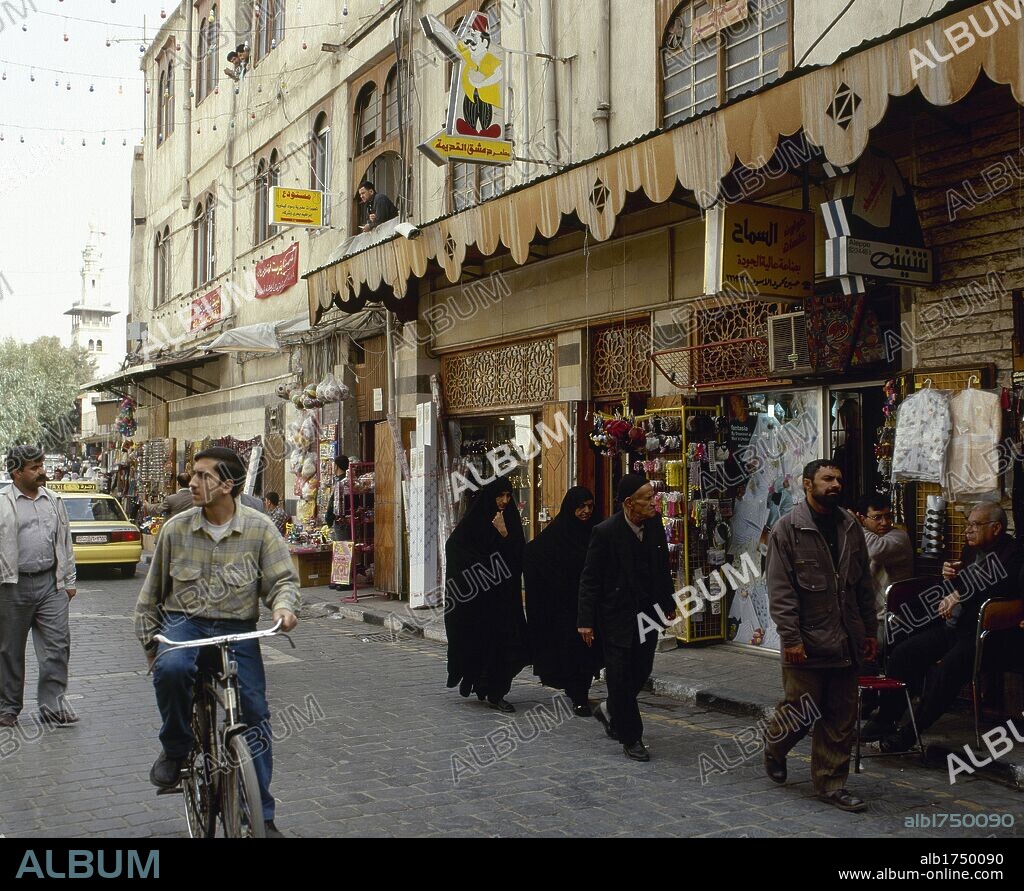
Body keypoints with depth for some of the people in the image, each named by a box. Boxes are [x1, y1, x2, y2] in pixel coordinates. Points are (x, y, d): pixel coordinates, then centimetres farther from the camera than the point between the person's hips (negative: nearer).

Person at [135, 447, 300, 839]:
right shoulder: (176, 529, 0)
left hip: (237, 629, 0)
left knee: (254, 714, -6)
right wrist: (148, 640, 12)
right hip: (184, 622, 0)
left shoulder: (259, 528, -3)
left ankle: (261, 817, 9)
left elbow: (283, 578, -1)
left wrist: (284, 605, -23)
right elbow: (152, 591, 11)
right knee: (171, 668, -34)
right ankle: (175, 749, -5)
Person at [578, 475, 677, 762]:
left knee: (641, 671, 11)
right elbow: (590, 579, -12)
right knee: (621, 675, 0)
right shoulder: (606, 532, -16)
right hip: (617, 615, -6)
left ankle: (610, 710, 37)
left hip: (647, 611, 6)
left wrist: (668, 602, 18)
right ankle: (631, 738, 14)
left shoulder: (655, 524, 1)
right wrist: (586, 620, -14)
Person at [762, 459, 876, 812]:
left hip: (846, 643, 6)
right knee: (800, 712, 3)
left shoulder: (850, 528, 10)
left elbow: (864, 584, 16)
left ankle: (831, 783, 20)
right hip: (807, 643, -5)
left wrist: (869, 631, 12)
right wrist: (791, 638, -16)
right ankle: (774, 746, 33)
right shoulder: (788, 529, -8)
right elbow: (780, 591, -11)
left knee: (841, 718, 9)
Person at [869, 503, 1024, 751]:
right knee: (902, 653, -6)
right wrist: (950, 577, 4)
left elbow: (1002, 586, -25)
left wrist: (961, 593, -25)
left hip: (980, 634, -8)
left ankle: (910, 733, -20)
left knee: (948, 670, -30)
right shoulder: (971, 550, 18)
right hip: (950, 625, 9)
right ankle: (886, 719, 1)